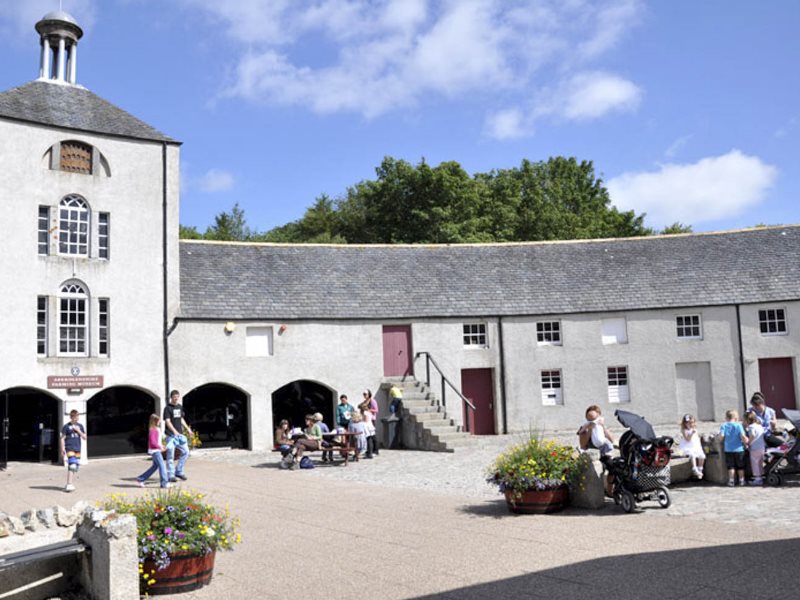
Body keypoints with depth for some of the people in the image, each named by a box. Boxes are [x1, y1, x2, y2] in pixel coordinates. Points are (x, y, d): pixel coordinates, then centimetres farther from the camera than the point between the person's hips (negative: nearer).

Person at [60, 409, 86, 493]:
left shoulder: (80, 426, 12)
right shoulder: (66, 426, 0)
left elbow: (84, 437, 10)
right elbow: (62, 438, 0)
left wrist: (78, 431, -5)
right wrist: (62, 449, -7)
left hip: (77, 449, 5)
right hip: (69, 448, -5)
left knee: (74, 467, 9)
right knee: (72, 466, -17)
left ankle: (70, 484, 19)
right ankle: (69, 485, -19)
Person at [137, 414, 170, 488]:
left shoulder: (157, 429, 12)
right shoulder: (152, 430, -17)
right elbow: (152, 442, -22)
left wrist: (160, 447, 11)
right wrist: (160, 447, -16)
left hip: (157, 450, 10)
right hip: (154, 450, -10)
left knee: (155, 466, 15)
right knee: (162, 465, -9)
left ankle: (141, 479, 22)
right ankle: (164, 483, -6)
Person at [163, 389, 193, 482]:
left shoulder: (180, 407, 13)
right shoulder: (167, 408, -8)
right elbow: (167, 421, -17)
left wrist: (187, 428, 19)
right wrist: (174, 431, -30)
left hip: (180, 434, 7)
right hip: (171, 435, -7)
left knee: (185, 451, 5)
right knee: (170, 455, -3)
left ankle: (179, 471, 16)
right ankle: (171, 475, 4)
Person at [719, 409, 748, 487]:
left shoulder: (723, 426, -3)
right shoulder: (738, 425, -7)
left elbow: (721, 436, -13)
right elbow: (743, 436, -15)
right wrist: (746, 442, 3)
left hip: (728, 450, 1)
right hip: (739, 449, -1)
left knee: (731, 466, 8)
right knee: (740, 466, 14)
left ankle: (731, 481, 5)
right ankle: (741, 480, 21)